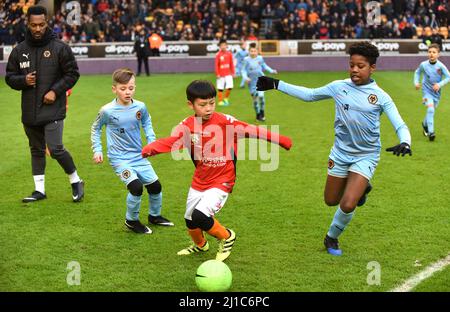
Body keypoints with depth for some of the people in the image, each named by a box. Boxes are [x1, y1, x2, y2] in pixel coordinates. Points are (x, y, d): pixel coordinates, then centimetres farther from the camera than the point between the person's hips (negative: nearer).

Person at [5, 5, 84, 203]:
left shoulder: (59, 48, -5)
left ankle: (76, 182, 11)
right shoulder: (19, 50, 4)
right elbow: (10, 77, 11)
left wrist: (55, 91, -12)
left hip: (53, 110, -4)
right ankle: (39, 190, 22)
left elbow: (72, 73, -1)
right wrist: (23, 80, -11)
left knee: (56, 149, -11)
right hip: (29, 111, 4)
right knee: (36, 150, 12)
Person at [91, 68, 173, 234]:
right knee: (136, 186, -23)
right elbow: (95, 128, 4)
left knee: (155, 186, 9)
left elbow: (146, 122, 17)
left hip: (139, 156, 5)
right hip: (119, 158, -5)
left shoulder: (140, 107, -5)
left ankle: (155, 216, 37)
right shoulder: (107, 111, -14)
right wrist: (97, 150, 0)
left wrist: (151, 140, 4)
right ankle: (132, 221, 1)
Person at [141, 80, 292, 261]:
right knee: (190, 221, 18)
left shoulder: (225, 122, -14)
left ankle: (226, 237, 6)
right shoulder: (187, 126, -8)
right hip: (199, 182, 5)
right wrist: (145, 151, -40)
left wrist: (279, 140, -21)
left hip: (221, 182, -5)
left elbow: (252, 131, -15)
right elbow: (168, 143, -22)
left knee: (200, 216, -24)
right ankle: (200, 245, 52)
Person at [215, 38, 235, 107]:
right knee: (220, 88, 2)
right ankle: (220, 101, 13)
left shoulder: (229, 54, 1)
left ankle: (226, 98, 15)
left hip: (228, 74, 2)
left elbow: (231, 64, 7)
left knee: (230, 87, -7)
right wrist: (217, 74, -9)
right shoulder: (218, 55, -8)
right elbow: (216, 65, -6)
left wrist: (233, 72, 7)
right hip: (221, 75, -2)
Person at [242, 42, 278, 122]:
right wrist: (245, 77, -20)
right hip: (252, 82, 0)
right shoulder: (247, 60, -9)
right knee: (255, 98, 6)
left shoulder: (260, 58, -2)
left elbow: (264, 66, 17)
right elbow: (244, 70, -4)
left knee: (261, 95, -19)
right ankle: (258, 115, 24)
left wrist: (271, 71, 10)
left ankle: (262, 113, 1)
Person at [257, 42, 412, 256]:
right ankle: (360, 189, 45)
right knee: (331, 201, 14)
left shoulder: (380, 97, -11)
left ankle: (332, 238, 16)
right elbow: (309, 94, 9)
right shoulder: (339, 87, -3)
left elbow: (400, 125, -15)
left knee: (347, 205, -15)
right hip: (340, 153, 4)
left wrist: (404, 143, -38)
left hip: (366, 157, -4)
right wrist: (276, 85, 8)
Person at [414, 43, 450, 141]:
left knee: (432, 110, 18)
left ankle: (425, 124, 48)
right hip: (427, 90, -2)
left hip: (436, 92, 2)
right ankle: (430, 132, -17)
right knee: (430, 109, -20)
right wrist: (416, 82, -6)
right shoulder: (423, 64, -13)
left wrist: (439, 84, -26)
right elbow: (417, 72, 7)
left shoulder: (441, 66, -18)